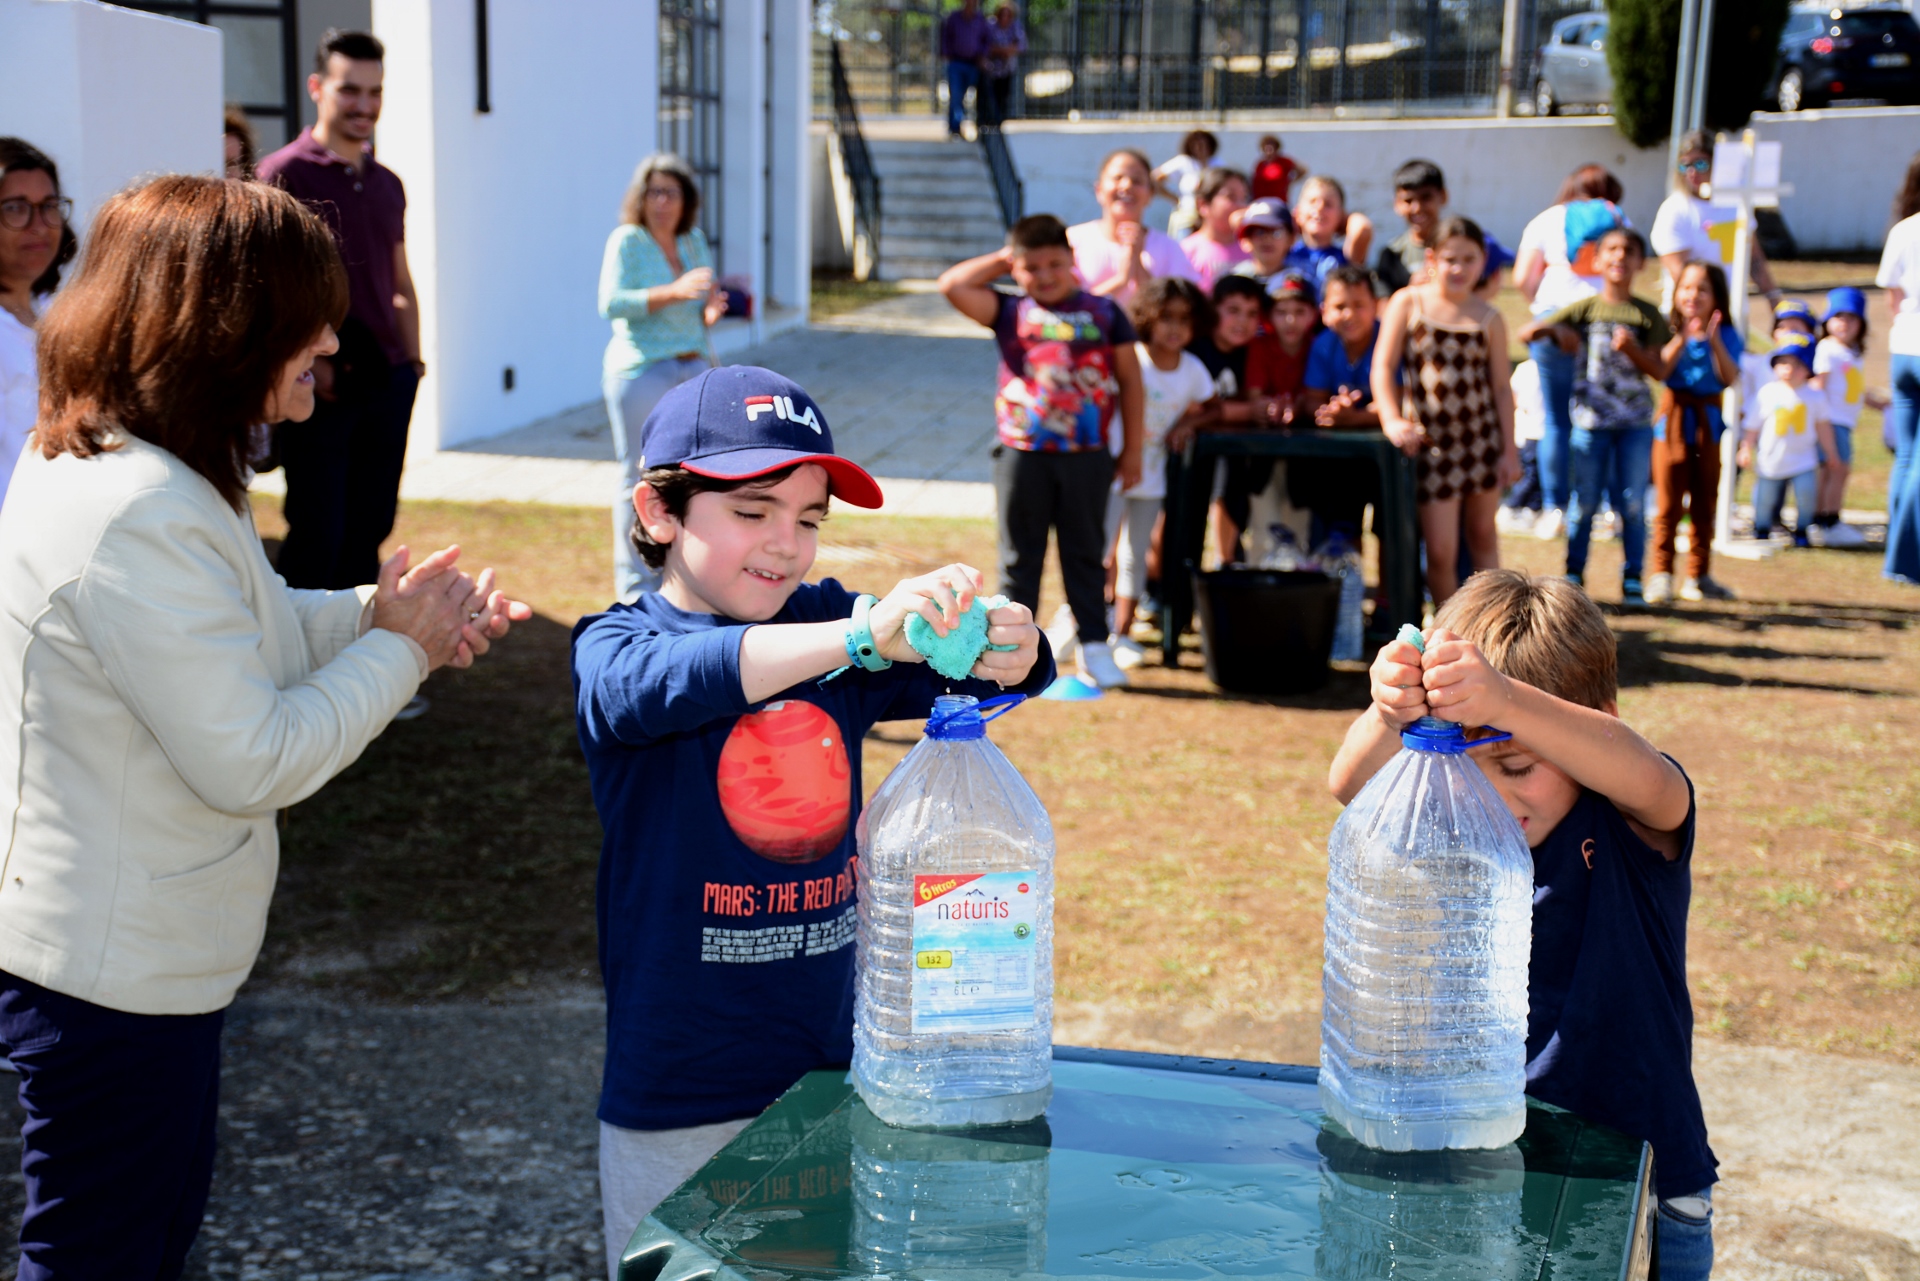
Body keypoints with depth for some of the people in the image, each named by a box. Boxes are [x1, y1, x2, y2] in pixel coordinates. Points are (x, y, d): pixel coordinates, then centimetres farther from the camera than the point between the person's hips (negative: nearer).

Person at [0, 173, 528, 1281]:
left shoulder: (96, 462, 3)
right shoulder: (139, 517, -30)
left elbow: (237, 634, 14)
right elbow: (254, 763, -27)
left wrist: (376, 612, -3)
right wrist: (398, 648, -14)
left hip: (144, 953, 10)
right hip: (111, 980, -10)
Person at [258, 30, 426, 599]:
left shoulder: (387, 184, 15)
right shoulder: (285, 173, -5)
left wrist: (410, 359, 12)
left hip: (387, 381, 6)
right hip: (322, 384, -6)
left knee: (370, 530, 11)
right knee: (317, 536, -3)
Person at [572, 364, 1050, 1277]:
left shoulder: (830, 623, 3)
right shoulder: (612, 649, -9)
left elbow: (987, 678, -6)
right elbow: (668, 683, -32)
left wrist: (1005, 648, -30)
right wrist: (860, 637, -45)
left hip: (839, 1069, 4)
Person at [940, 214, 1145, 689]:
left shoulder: (1103, 312, 2)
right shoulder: (1010, 311, 1)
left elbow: (1129, 379, 7)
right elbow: (952, 285, -9)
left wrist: (1133, 448, 6)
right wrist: (1000, 260, 1)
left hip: (1087, 455, 0)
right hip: (1022, 454, 0)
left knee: (1086, 553, 10)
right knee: (1020, 556, 8)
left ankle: (1094, 645, 18)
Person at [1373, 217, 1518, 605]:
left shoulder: (1488, 318, 2)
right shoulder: (1408, 304, -3)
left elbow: (1502, 386, 5)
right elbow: (1383, 366, -5)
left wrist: (1509, 449, 2)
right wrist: (1391, 420, -19)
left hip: (1481, 438, 2)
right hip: (1431, 440, -2)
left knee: (1482, 535, 16)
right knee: (1440, 551, -3)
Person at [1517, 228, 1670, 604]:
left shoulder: (1648, 315, 4)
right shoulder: (1584, 308, 2)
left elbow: (1661, 370, 0)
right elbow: (1525, 333, -1)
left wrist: (1633, 349, -16)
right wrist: (1554, 329, -21)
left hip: (1635, 422, 1)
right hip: (1591, 419, 0)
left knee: (1632, 503, 1)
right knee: (1585, 501, 4)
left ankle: (1633, 577, 10)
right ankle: (1574, 574, 15)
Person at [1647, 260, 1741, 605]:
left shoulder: (1726, 336, 1)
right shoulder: (1669, 331, -2)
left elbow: (1730, 378, -12)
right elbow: (1660, 370, -18)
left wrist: (1715, 341, -21)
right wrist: (1681, 338, -26)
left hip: (1707, 421, 2)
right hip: (1673, 419, -2)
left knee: (1705, 502, 8)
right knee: (1669, 501, -4)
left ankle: (1698, 576, 17)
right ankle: (1661, 573, 1)